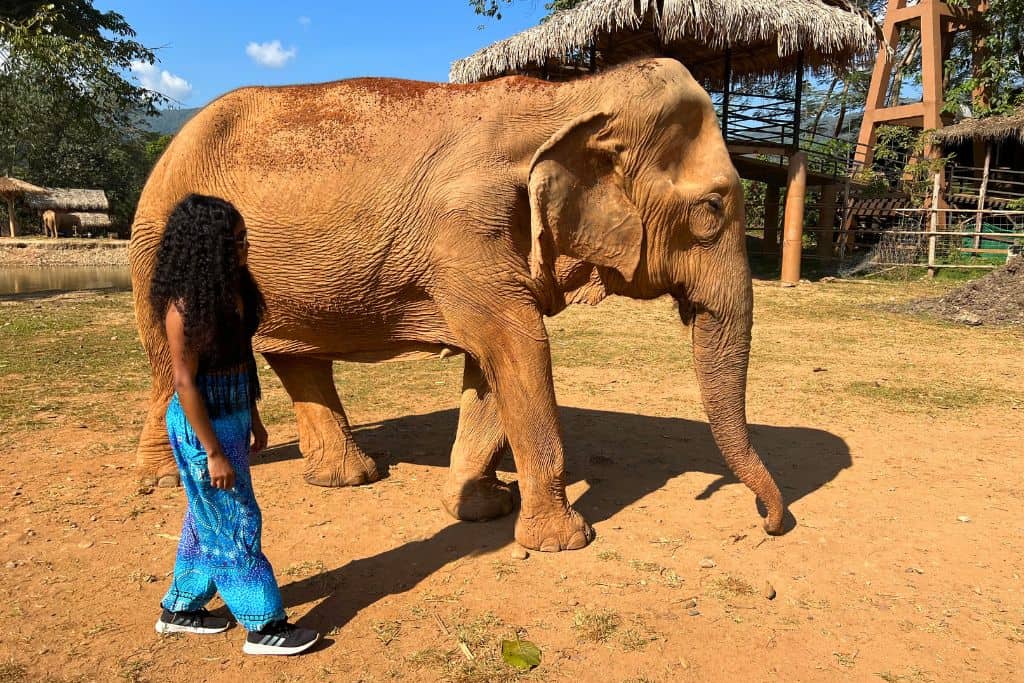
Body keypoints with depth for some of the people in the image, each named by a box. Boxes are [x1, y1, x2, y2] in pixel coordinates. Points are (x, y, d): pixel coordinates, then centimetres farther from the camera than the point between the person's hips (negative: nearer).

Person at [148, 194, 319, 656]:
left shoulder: (231, 289, 5)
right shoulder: (185, 304, -20)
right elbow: (184, 383, -19)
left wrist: (254, 420, 16)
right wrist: (214, 452, -18)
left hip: (234, 416, 9)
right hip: (202, 424, -9)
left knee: (209, 518, 19)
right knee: (236, 524, 2)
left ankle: (180, 609, 37)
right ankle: (263, 627, 15)